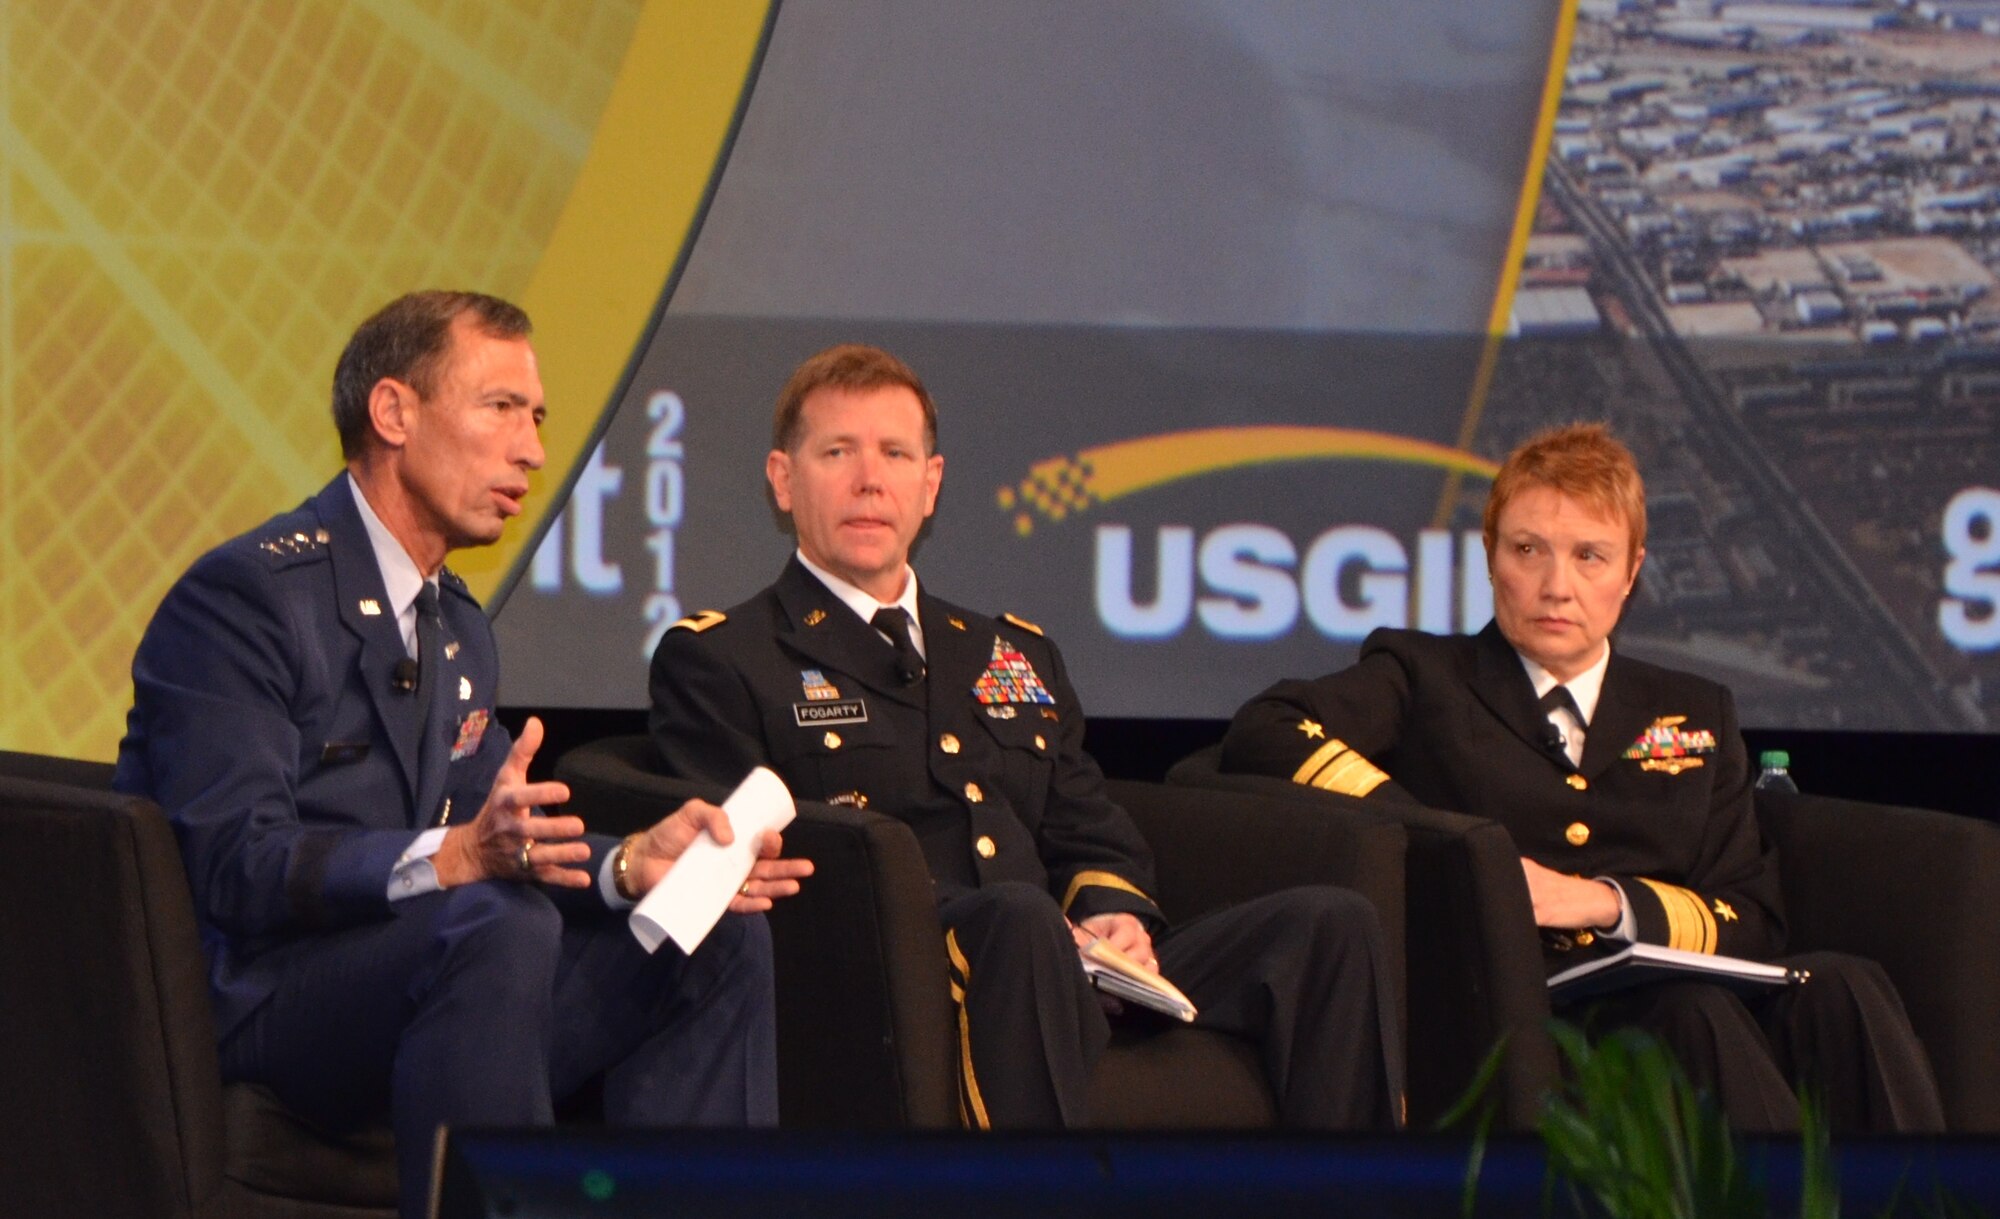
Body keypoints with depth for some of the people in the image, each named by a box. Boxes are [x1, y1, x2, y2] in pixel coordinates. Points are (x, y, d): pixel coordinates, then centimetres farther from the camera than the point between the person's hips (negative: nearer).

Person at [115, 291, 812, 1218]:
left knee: (722, 941, -3)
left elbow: (505, 849, 13)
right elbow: (236, 868, -20)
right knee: (500, 926, -35)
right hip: (250, 998, -9)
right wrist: (454, 857, -33)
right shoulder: (243, 596, -10)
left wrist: (628, 865, -8)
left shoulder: (458, 628, 20)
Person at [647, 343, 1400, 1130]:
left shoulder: (1013, 656, 31)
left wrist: (1110, 915, -1)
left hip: (1068, 974, 6)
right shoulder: (717, 659, 11)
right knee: (1017, 921, -40)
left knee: (1330, 925, -16)